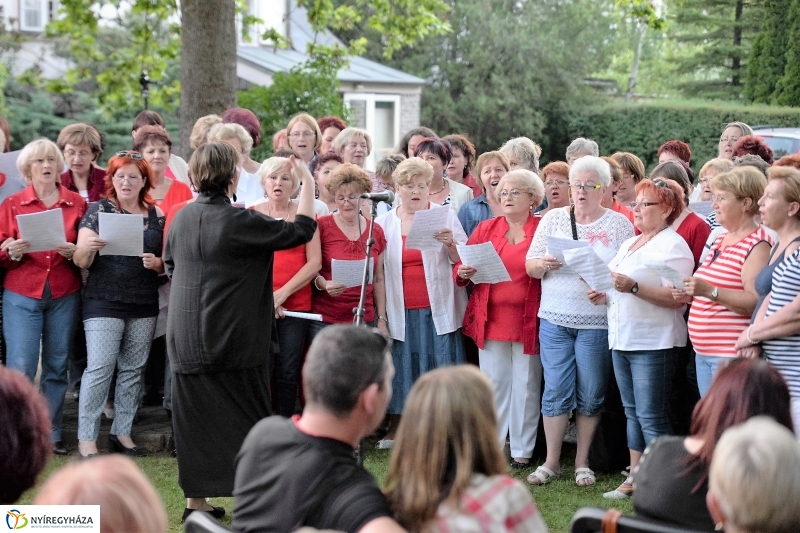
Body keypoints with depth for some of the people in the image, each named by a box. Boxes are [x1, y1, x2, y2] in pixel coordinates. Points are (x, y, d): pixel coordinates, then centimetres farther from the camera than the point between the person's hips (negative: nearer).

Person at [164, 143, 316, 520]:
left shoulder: (182, 217, 3)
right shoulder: (239, 222, -15)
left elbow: (170, 265, 18)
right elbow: (301, 230, -8)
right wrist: (308, 182, 2)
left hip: (185, 340, 6)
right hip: (233, 341, -6)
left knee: (196, 421, 10)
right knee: (247, 419, 4)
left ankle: (196, 501, 16)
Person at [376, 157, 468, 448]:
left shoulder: (445, 216, 6)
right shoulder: (385, 223, 11)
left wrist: (450, 244, -15)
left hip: (437, 310, -2)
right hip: (401, 311, 2)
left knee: (440, 366, -4)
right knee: (402, 366, 3)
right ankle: (396, 427, 12)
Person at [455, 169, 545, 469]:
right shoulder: (485, 229, 12)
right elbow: (460, 270, 12)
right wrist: (463, 273, -10)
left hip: (528, 321, -2)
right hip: (490, 319, 3)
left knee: (526, 385, 3)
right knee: (493, 384, 4)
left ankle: (522, 451, 11)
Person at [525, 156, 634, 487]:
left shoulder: (619, 224, 3)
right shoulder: (553, 219, 10)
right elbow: (530, 266, 8)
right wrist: (545, 264, -14)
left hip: (597, 321, -1)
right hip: (555, 319, 2)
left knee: (590, 394, 4)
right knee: (556, 390, 1)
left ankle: (582, 462, 16)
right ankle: (552, 461, 12)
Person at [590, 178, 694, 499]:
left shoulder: (673, 246, -9)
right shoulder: (629, 244, 18)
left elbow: (677, 297, -20)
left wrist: (633, 286, -26)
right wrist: (604, 296, 7)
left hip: (653, 343, -9)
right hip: (621, 340, 9)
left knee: (651, 417, -8)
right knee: (633, 413, 12)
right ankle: (635, 478, 18)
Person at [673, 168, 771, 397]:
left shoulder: (758, 245, -12)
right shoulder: (721, 240, 17)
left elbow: (756, 302, -22)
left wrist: (710, 291, -28)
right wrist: (692, 295, 9)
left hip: (732, 355, -9)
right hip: (704, 352, 10)